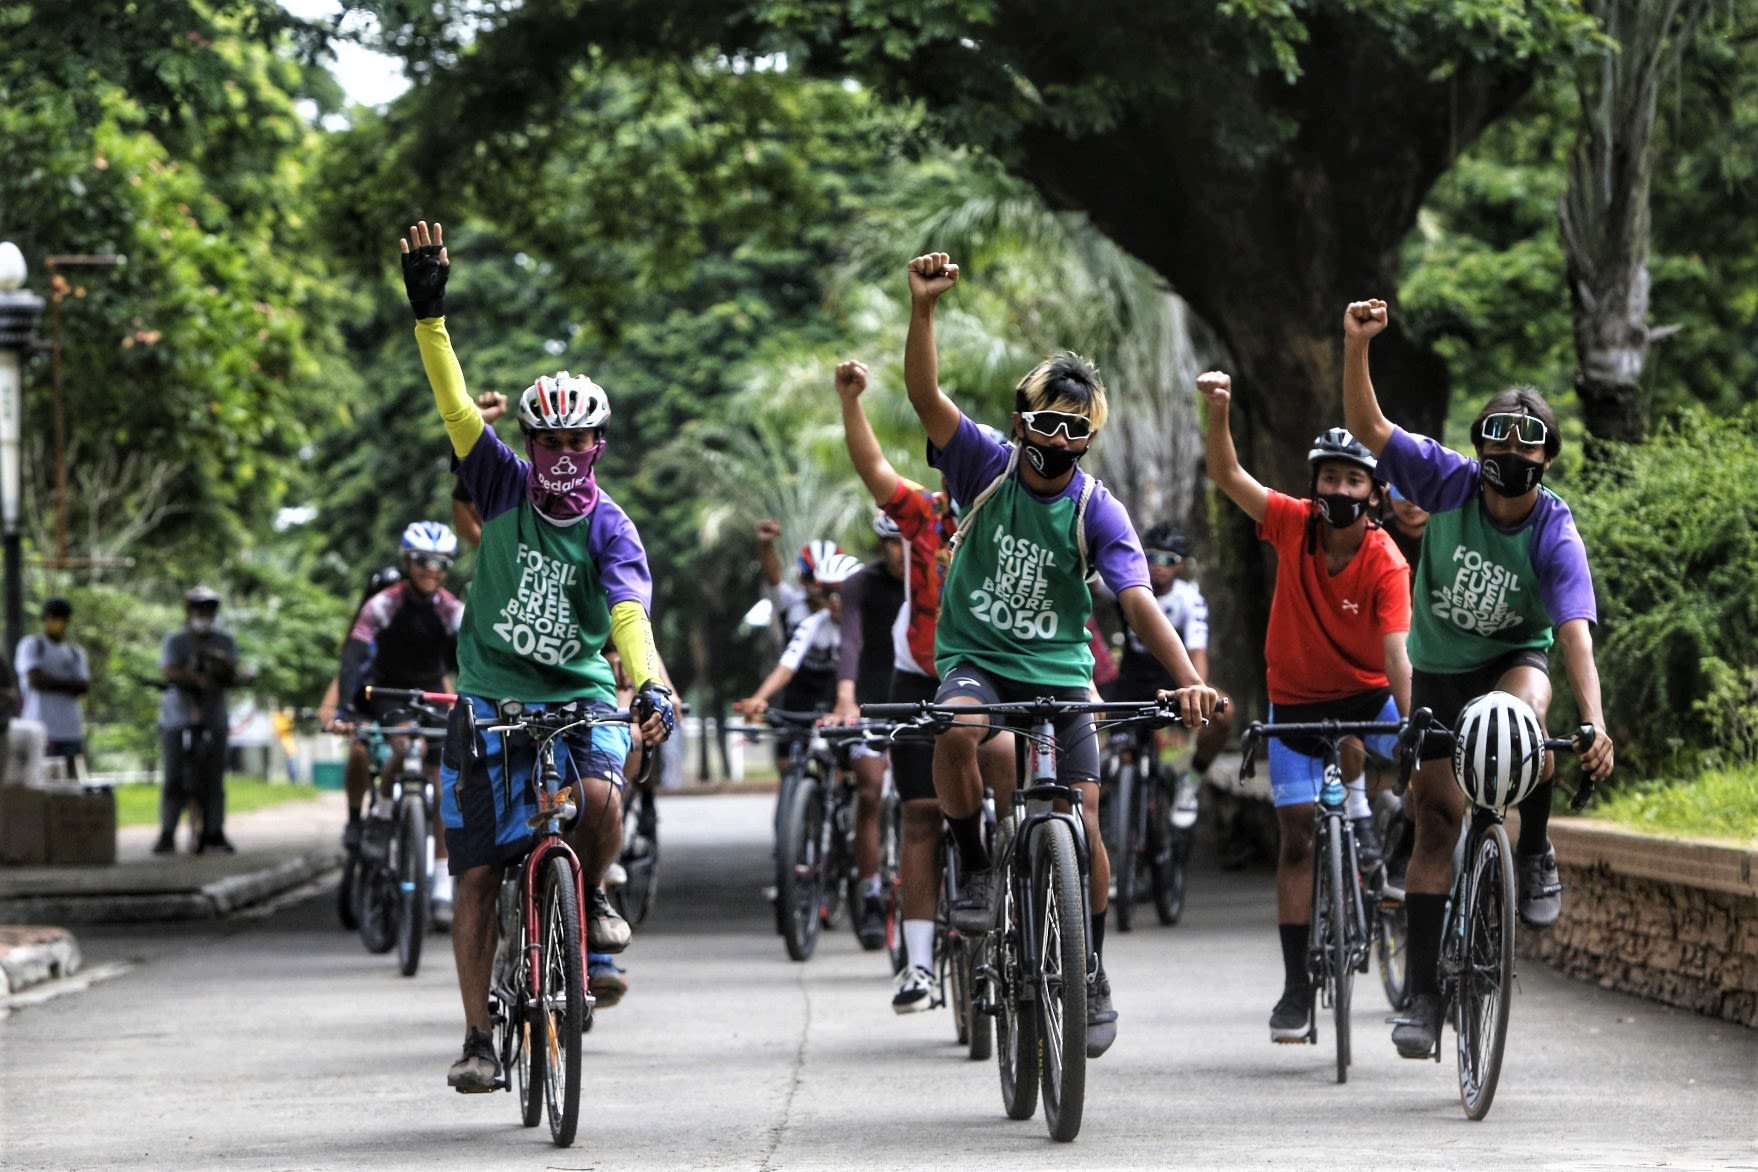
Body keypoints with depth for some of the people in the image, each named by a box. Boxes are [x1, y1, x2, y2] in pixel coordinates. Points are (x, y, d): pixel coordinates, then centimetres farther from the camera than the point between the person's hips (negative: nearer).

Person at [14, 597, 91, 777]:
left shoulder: (75, 651, 18)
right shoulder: (32, 645, 2)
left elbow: (84, 687, 7)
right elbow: (36, 680, -11)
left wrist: (53, 683, -7)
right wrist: (69, 684, -2)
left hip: (71, 730, 6)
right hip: (42, 729, -5)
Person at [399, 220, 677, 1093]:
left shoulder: (609, 529, -7)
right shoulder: (505, 490, -2)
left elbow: (630, 613, -23)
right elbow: (456, 406, -11)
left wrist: (650, 686, -42)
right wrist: (429, 313, -21)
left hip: (579, 696, -1)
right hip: (490, 698, 1)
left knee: (599, 795, -31)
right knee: (477, 873, -3)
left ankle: (591, 900, 1)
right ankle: (479, 1038, 4)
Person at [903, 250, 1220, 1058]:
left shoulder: (1096, 510, -7)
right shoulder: (986, 468, -6)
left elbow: (1139, 602, -18)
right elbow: (925, 394, -19)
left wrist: (1189, 680, -34)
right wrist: (923, 309, -36)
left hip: (1057, 673, 1)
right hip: (975, 658, -1)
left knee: (1082, 825, -6)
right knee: (958, 731, -36)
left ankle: (1092, 975, 13)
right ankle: (972, 869, -13)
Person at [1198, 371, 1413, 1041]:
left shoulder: (1386, 564, -22)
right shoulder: (1293, 524, -14)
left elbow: (1394, 654, -29)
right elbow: (1227, 475, -17)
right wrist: (1217, 410, -34)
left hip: (1364, 694, -1)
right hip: (1295, 699, 1)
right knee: (1296, 836, -2)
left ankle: (1356, 799, -1)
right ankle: (1297, 986, 2)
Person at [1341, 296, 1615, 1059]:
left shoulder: (1555, 536, -22)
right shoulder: (1448, 483, -17)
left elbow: (1574, 631, -32)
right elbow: (1367, 427, -23)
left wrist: (1595, 722, -45)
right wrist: (1356, 346, -38)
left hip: (1512, 657, -1)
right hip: (1439, 666, 2)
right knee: (1436, 822, -3)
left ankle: (1536, 853, -11)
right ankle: (1424, 993, 2)